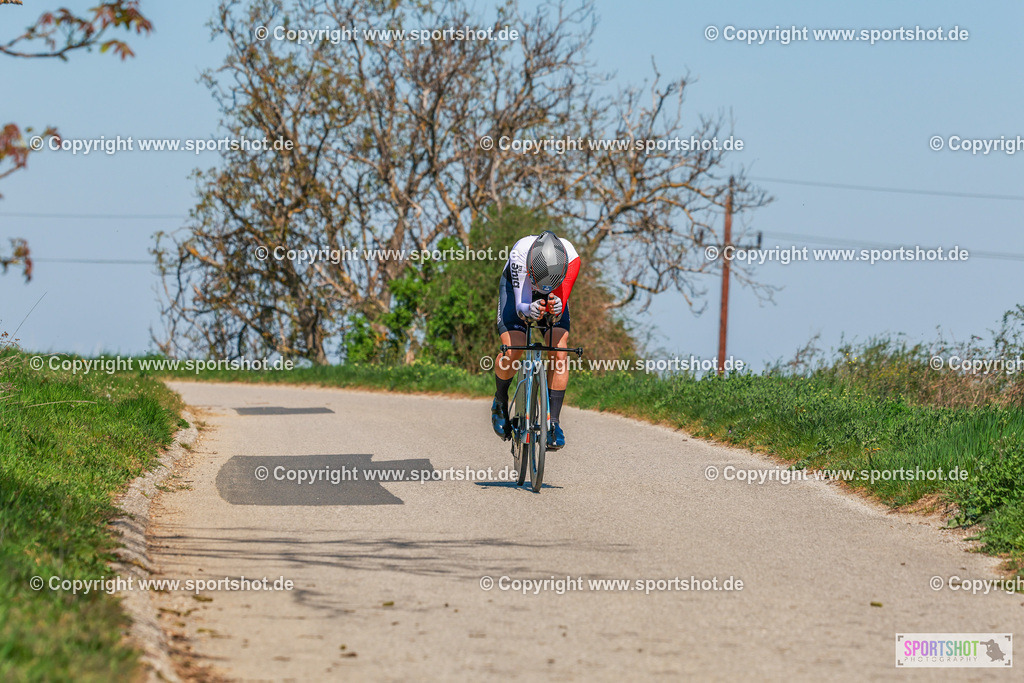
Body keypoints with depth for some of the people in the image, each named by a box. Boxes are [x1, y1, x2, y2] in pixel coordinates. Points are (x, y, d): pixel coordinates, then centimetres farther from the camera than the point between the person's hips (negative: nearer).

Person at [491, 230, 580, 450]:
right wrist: (529, 310, -61)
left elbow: (559, 312, -36)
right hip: (516, 286, -2)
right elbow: (520, 306, -38)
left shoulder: (571, 258, -38)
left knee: (559, 353, -18)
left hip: (553, 293, 2)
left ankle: (553, 422, -9)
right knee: (512, 352, -19)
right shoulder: (520, 254, -42)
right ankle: (500, 402, 12)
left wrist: (555, 308, -59)